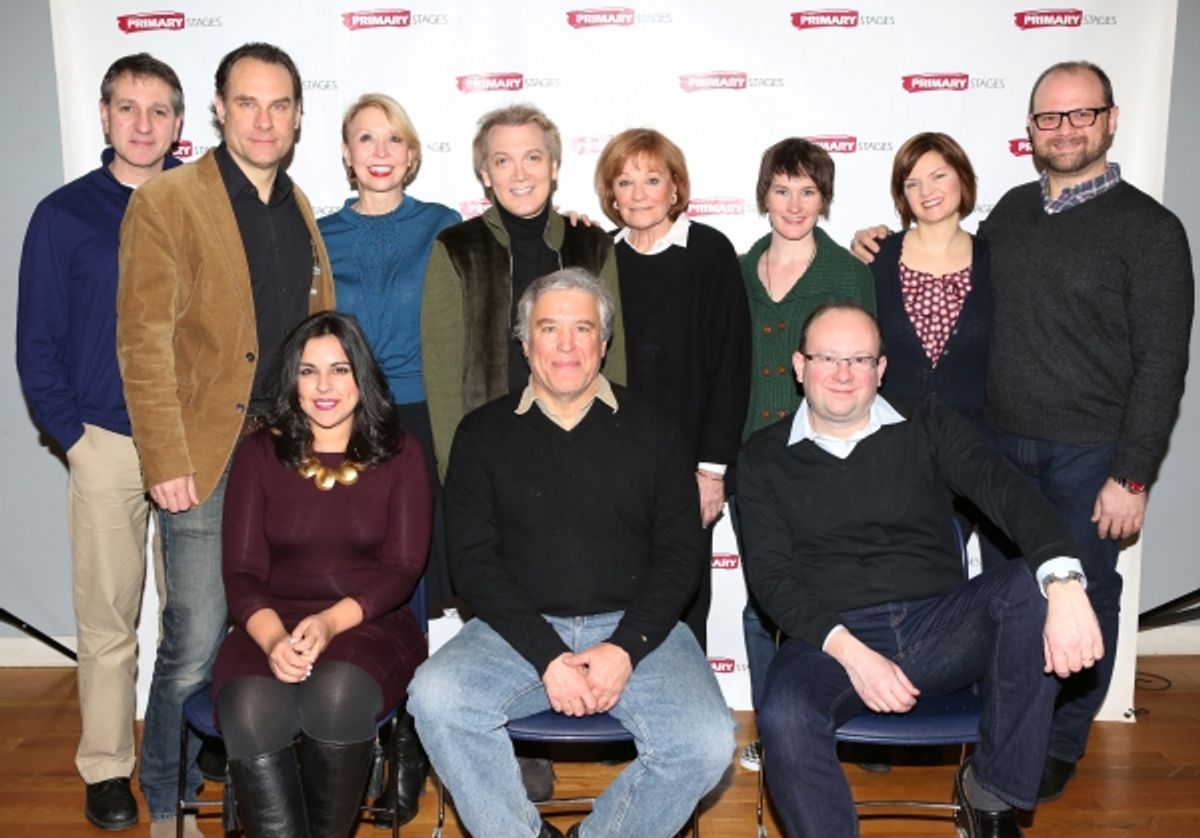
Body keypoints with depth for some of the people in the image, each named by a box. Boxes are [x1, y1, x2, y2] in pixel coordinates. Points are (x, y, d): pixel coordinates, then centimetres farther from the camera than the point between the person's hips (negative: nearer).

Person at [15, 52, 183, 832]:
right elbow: (38, 343, 3)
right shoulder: (64, 215, 2)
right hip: (107, 446, -1)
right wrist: (73, 433, -5)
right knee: (108, 619, 6)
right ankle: (107, 767, 20)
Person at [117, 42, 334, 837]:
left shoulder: (299, 209, 12)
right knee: (194, 648, 1)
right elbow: (144, 344, -9)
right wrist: (166, 462, -13)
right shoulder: (165, 203, -5)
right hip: (209, 458, -5)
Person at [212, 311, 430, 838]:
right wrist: (272, 638, -19)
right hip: (273, 626, 1)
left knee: (337, 695, -33)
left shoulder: (399, 455, 6)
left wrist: (333, 621, -19)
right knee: (251, 715, -31)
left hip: (369, 623, -1)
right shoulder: (259, 454, 9)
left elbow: (403, 569, -1)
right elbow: (241, 570, 2)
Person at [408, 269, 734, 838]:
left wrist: (626, 648, -12)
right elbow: (472, 560, 0)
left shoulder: (649, 429, 8)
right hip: (521, 630, 0)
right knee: (435, 697, -26)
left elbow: (680, 553, 3)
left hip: (635, 628, 0)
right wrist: (547, 656, -12)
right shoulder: (484, 433, 7)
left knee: (706, 743, -23)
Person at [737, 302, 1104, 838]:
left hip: (940, 627, 2)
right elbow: (771, 575, -1)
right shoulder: (764, 460, 7)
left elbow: (1003, 490, -8)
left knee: (1030, 586, -26)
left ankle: (992, 787, -10)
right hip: (830, 638, -2)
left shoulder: (927, 426, 9)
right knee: (783, 721, -34)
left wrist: (1063, 582, -28)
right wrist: (848, 651, -18)